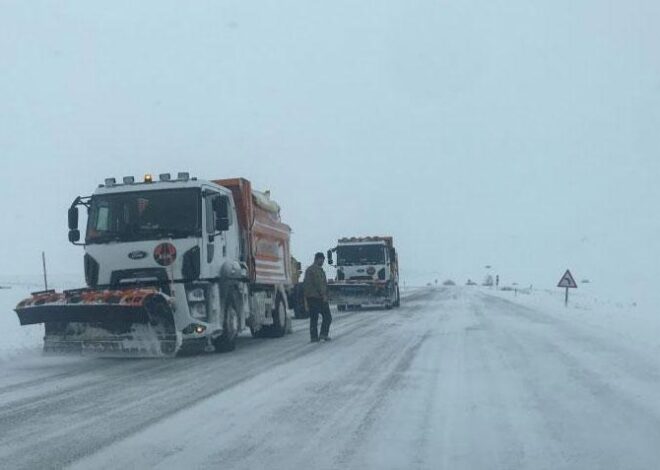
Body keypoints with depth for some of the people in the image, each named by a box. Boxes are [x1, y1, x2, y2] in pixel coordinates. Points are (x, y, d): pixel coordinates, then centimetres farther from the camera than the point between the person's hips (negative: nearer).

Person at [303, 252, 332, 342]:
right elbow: (320, 283, -18)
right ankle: (323, 334, -9)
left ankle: (314, 337, 3)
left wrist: (306, 298, 23)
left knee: (313, 318, 7)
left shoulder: (308, 270, 19)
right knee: (327, 317, 0)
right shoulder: (318, 270, -8)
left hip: (309, 297, 8)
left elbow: (305, 284, 21)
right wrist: (324, 294, -17)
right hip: (319, 297, -8)